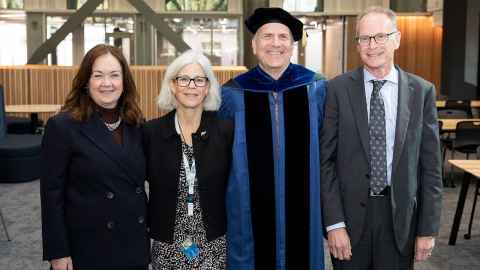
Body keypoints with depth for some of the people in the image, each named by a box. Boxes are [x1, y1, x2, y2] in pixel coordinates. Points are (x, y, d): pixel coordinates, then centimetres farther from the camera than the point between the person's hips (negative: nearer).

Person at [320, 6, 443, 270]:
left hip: (401, 217, 1)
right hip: (350, 211, -1)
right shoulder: (337, 89, -5)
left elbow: (430, 165, 1)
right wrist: (334, 223, -11)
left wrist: (428, 229, 0)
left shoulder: (422, 91, -1)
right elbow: (325, 160, -6)